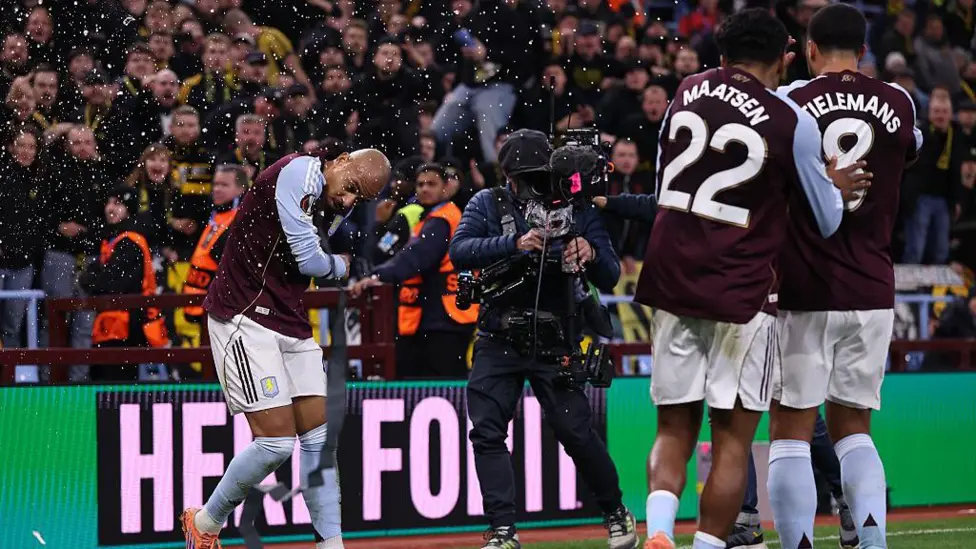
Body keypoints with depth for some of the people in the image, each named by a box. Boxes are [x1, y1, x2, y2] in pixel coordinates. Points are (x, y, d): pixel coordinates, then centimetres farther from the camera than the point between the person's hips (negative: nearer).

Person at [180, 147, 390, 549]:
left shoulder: (331, 208, 12)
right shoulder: (300, 171, -15)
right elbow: (308, 259, -15)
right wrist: (339, 266, 4)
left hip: (291, 326, 9)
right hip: (244, 317, -9)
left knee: (318, 437, 4)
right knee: (276, 441, -11)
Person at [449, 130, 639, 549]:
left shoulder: (577, 211, 1)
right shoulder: (487, 205, 2)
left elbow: (609, 279, -3)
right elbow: (460, 251, -16)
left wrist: (592, 254, -26)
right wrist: (515, 242, -31)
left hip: (554, 341, -1)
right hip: (498, 339, 2)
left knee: (575, 432, -7)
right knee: (486, 432, -8)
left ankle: (616, 514, 13)